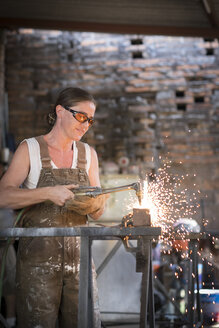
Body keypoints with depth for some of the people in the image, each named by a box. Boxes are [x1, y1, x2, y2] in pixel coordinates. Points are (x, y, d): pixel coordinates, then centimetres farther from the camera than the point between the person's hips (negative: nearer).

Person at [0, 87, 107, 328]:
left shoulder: (88, 155, 14)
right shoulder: (30, 149, 1)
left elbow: (98, 212, 15)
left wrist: (93, 204, -8)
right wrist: (48, 193, -21)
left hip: (78, 256, 4)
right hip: (38, 257, -4)